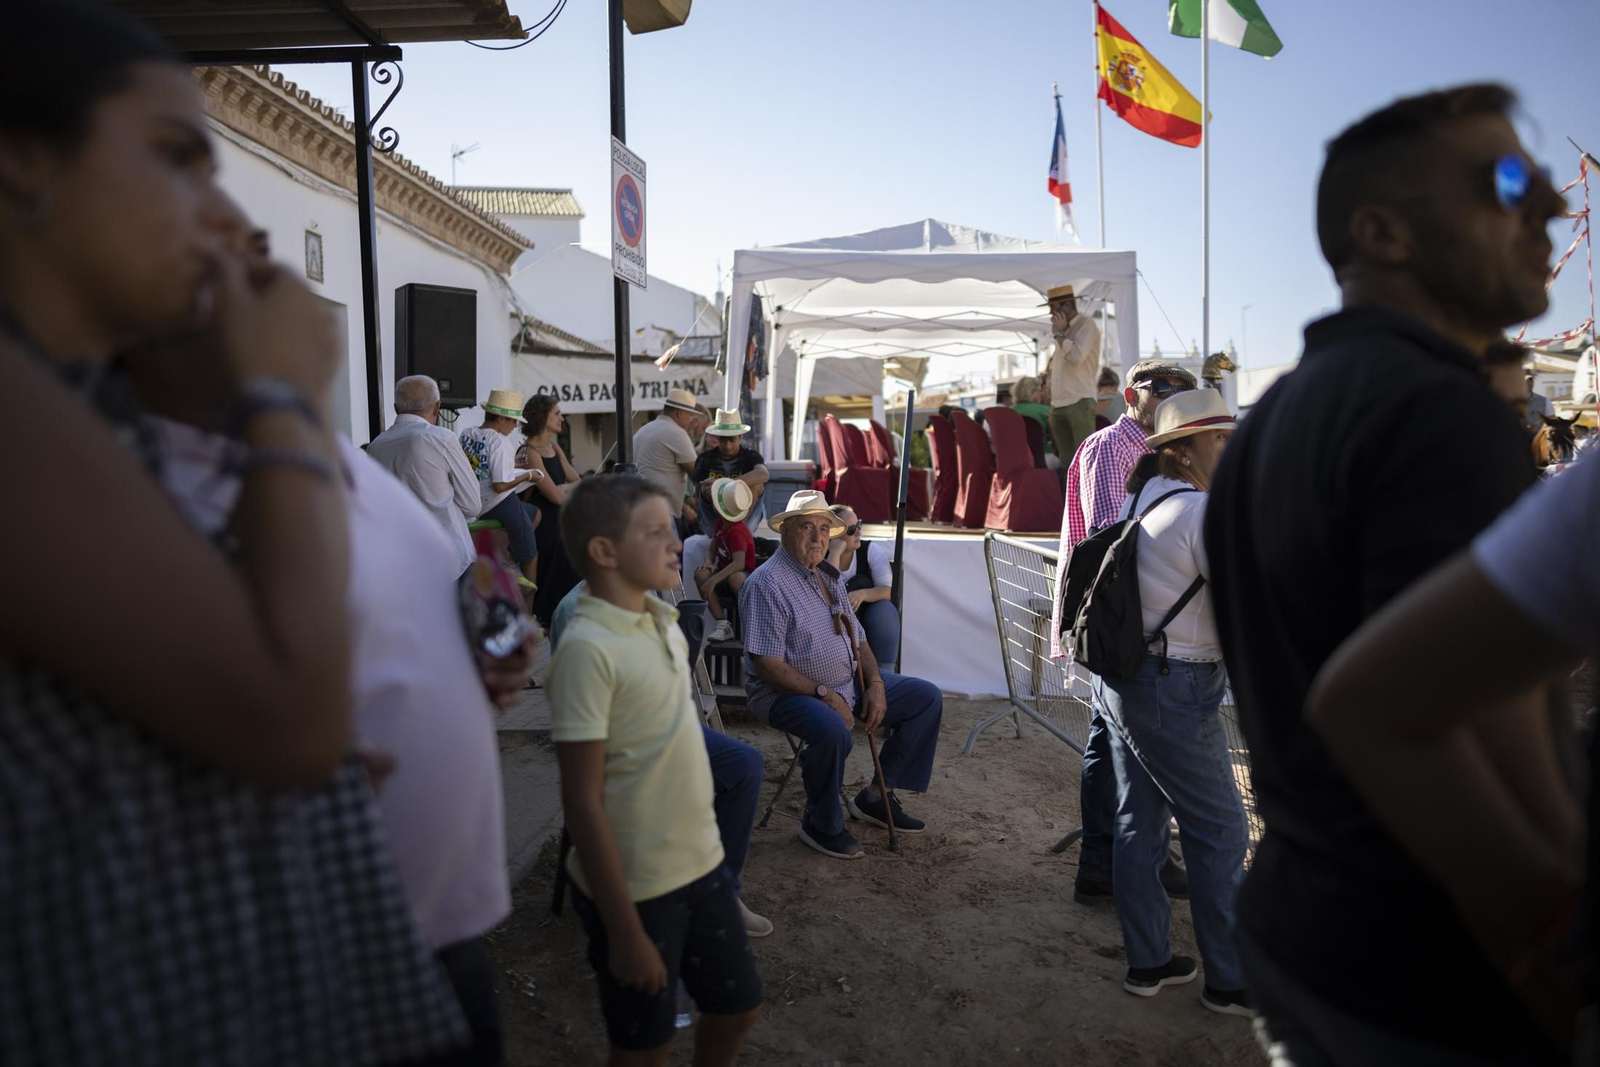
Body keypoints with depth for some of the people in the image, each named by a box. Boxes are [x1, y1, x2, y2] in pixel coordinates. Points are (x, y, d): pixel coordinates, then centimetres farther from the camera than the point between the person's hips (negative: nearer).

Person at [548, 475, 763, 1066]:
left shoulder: (663, 621, 2)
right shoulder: (588, 648, -22)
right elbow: (582, 801, -21)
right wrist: (625, 932, -18)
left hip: (700, 862, 7)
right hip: (635, 886, -7)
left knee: (737, 1006, 20)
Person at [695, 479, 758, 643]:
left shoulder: (737, 532, -24)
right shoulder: (721, 522, 0)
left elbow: (739, 563, -37)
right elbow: (714, 543, 19)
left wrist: (713, 580, -42)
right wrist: (709, 563, 0)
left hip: (745, 575, -7)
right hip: (724, 575, 7)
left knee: (735, 578, -43)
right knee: (700, 574, -24)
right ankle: (723, 624, -20)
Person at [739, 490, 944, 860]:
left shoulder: (828, 576, 13)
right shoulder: (768, 583, -16)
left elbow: (857, 639, 17)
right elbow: (768, 664, -22)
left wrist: (875, 683, -1)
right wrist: (824, 694, -22)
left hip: (847, 683, 9)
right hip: (787, 692, -9)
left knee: (927, 698, 4)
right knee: (833, 731, -40)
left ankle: (876, 797, 11)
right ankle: (820, 825, -11)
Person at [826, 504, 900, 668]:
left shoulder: (871, 550, -7)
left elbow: (887, 590, -16)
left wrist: (863, 594, -37)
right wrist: (835, 553, -30)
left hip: (874, 622, 2)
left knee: (884, 608, -29)